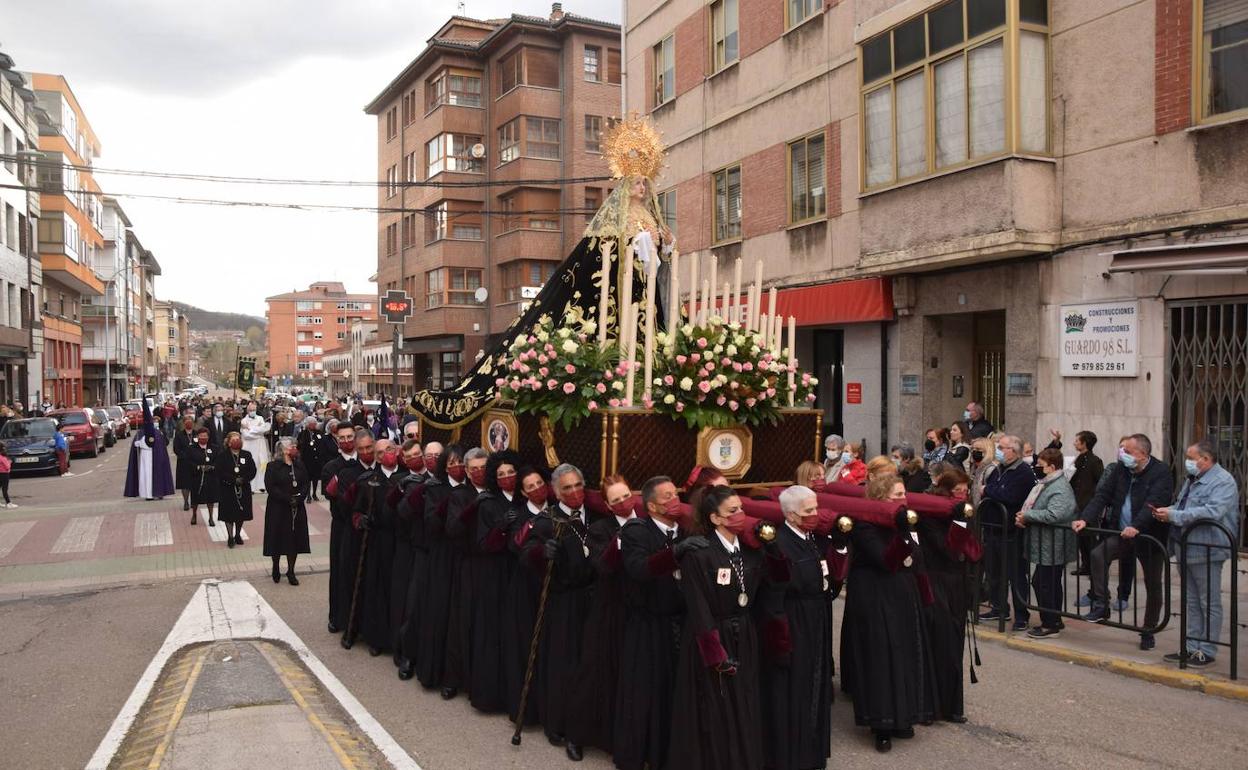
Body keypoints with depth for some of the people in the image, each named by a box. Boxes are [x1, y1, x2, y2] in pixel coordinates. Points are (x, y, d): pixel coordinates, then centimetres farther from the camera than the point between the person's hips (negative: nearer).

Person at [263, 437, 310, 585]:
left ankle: (291, 571, 14)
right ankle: (275, 569, 24)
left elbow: (305, 483, 7)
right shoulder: (273, 467, -7)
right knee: (277, 538, 4)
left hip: (297, 509, 4)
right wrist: (287, 499, -19)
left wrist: (299, 497, -11)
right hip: (278, 509, -4)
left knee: (295, 539, 3)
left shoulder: (299, 466, 7)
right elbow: (270, 487, -13)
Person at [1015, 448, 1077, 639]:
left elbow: (1054, 515, -31)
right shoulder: (1045, 483, 13)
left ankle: (1049, 625, 5)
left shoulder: (1060, 488, -18)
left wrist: (1027, 515, -20)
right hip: (1045, 546, 10)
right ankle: (1055, 621, 28)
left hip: (1052, 547, -10)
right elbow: (1035, 508, 23)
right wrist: (1023, 516, 2)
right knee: (1051, 584, 17)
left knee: (1042, 583, -4)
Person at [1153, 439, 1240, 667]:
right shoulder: (1192, 480, 16)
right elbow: (1183, 506, 24)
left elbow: (1213, 512, -27)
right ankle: (1191, 647, 23)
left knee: (1209, 603, 2)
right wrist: (1168, 510, 1)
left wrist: (1174, 516, -23)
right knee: (1192, 602, 15)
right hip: (1186, 551, 9)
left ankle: (1206, 651, 9)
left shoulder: (1223, 482, -13)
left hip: (1206, 552, -9)